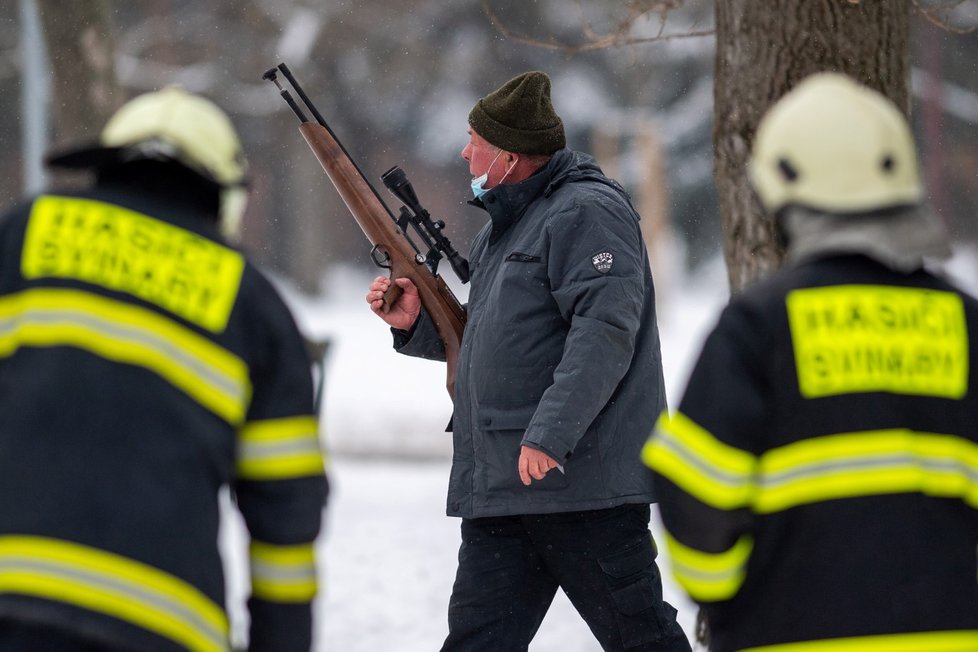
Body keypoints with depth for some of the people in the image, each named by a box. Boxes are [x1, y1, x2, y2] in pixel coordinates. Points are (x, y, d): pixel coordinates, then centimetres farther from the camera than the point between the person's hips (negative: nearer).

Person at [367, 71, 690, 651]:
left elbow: (604, 331, -22)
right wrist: (416, 322, 11)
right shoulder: (503, 228, 22)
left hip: (582, 476, -9)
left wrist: (550, 434, -28)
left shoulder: (586, 212, -10)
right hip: (499, 488, 9)